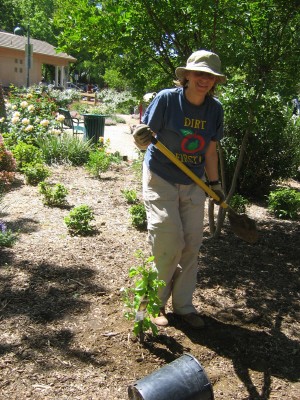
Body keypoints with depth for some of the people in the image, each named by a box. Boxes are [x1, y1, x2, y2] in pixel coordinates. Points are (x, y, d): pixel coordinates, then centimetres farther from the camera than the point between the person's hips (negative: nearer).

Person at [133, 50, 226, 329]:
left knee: (191, 245, 6)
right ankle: (155, 302, 15)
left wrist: (215, 184, 10)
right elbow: (144, 140, -14)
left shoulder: (215, 109, -1)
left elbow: (210, 151, 8)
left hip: (193, 184, 5)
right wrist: (142, 138, -36)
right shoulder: (167, 99, -14)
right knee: (168, 243, -9)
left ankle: (183, 305, 23)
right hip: (160, 179, -5)